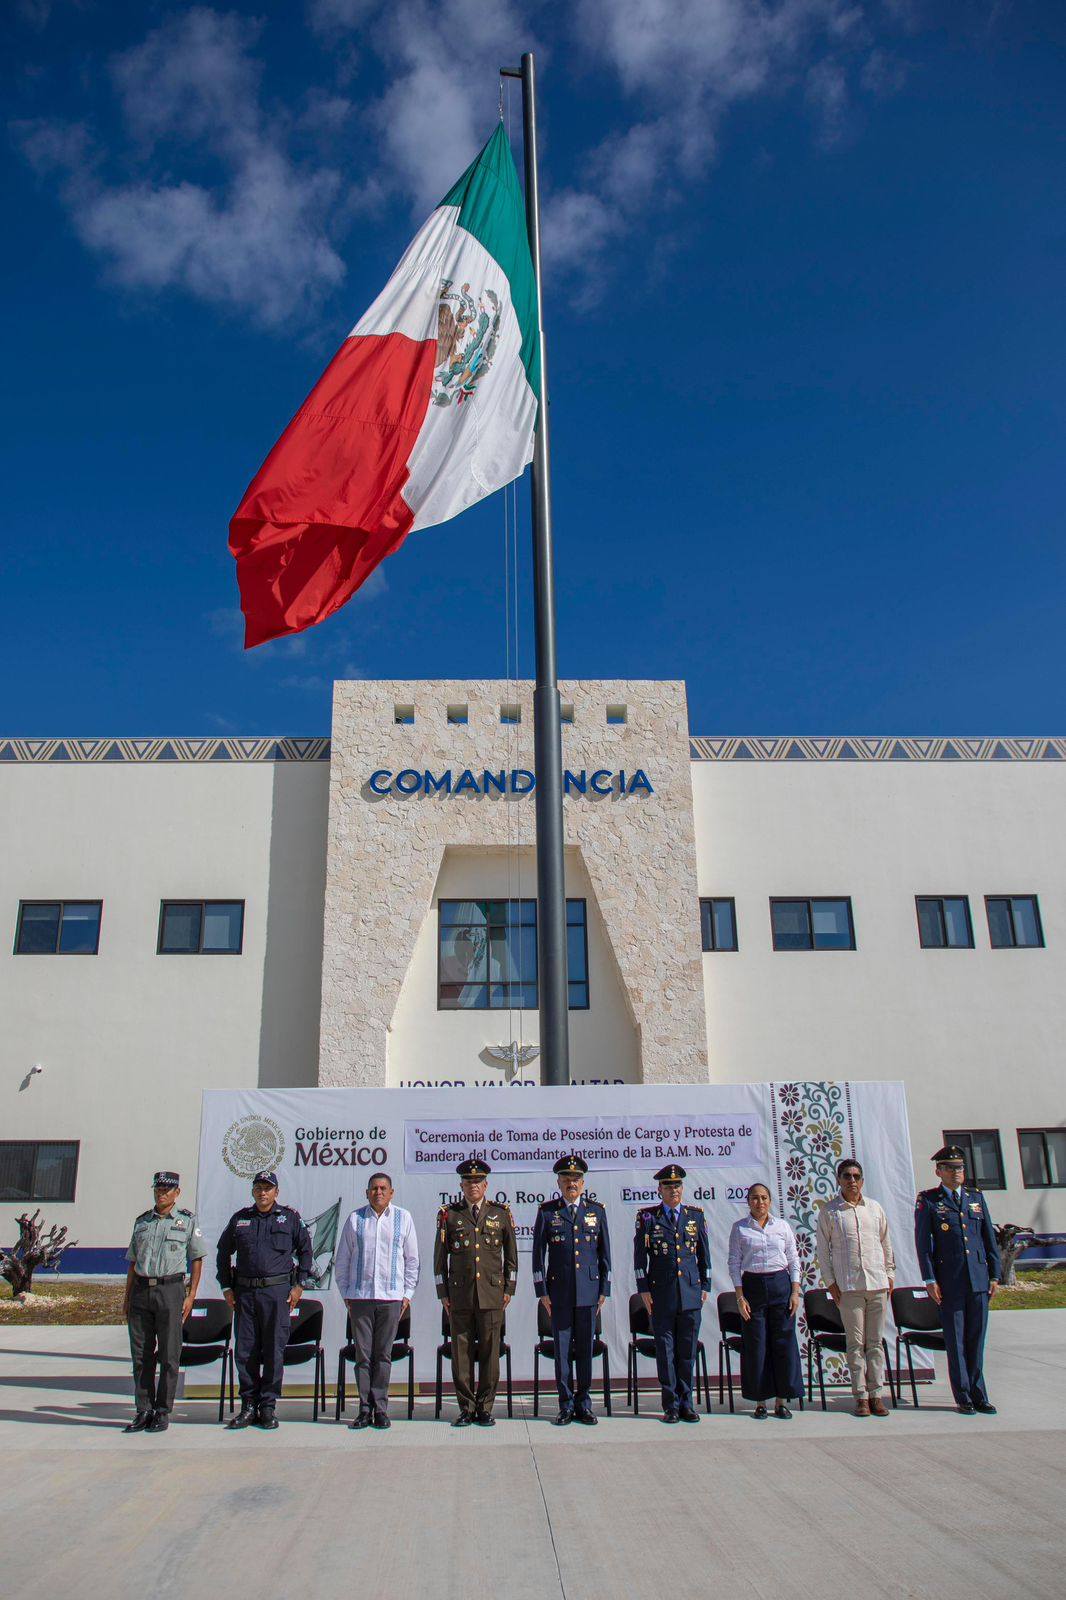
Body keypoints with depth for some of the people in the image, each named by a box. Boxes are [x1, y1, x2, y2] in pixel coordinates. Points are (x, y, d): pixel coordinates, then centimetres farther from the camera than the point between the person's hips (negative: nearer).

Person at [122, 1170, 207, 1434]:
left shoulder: (187, 1220, 3)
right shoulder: (142, 1221, 13)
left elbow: (197, 1259, 3)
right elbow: (133, 1262, 17)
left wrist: (191, 1295, -4)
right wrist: (127, 1297, 11)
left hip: (170, 1289, -4)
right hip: (141, 1291, 4)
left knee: (168, 1355, 0)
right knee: (141, 1354, 6)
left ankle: (163, 1412, 8)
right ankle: (144, 1412, 15)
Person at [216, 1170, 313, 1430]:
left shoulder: (290, 1218, 4)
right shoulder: (239, 1219, 10)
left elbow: (305, 1250, 9)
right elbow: (223, 1253, 19)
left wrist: (298, 1285, 2)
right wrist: (226, 1287, 11)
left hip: (277, 1291, -2)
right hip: (244, 1291, 3)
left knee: (274, 1350, -1)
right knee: (244, 1350, 5)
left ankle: (268, 1406, 9)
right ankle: (249, 1405, 16)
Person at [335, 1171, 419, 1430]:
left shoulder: (403, 1218, 5)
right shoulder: (355, 1219, 5)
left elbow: (412, 1260, 9)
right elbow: (342, 1260, 10)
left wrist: (407, 1293, 5)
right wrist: (345, 1294, 6)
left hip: (391, 1297, 0)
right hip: (359, 1296, 0)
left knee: (383, 1354, 3)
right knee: (363, 1355, 2)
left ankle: (380, 1409, 11)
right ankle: (365, 1409, 10)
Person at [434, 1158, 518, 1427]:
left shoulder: (501, 1214, 7)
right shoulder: (449, 1215, 5)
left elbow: (511, 1255, 12)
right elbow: (440, 1257, 8)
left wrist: (509, 1289, 7)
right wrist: (443, 1293, 4)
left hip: (492, 1294, 0)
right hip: (460, 1296, 0)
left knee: (490, 1352, 2)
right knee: (461, 1353, 3)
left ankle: (485, 1408, 13)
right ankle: (466, 1409, 14)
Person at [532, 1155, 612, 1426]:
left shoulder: (596, 1210, 6)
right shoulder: (547, 1211, 2)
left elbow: (604, 1252, 9)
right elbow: (538, 1253, 3)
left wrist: (604, 1289, 5)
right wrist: (542, 1291, -2)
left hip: (589, 1290, 1)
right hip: (559, 1290, -1)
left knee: (585, 1348, 6)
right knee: (562, 1350, 4)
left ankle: (583, 1404, 17)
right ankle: (566, 1406, 14)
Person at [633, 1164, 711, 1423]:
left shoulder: (696, 1215, 8)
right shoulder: (647, 1217, 1)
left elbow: (704, 1253, 13)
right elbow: (639, 1256, 2)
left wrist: (705, 1286, 8)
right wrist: (644, 1289, -3)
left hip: (691, 1293, 2)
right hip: (661, 1294, -2)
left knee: (688, 1351, 7)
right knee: (665, 1350, 2)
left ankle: (686, 1403, 18)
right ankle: (671, 1405, 12)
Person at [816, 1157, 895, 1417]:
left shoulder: (874, 1208, 9)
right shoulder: (829, 1211, 0)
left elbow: (886, 1244, 16)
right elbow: (822, 1249, 2)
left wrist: (890, 1274, 12)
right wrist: (830, 1282, -2)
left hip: (878, 1282, 3)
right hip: (848, 1285, -3)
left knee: (876, 1342, 6)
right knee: (856, 1343, 0)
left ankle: (876, 1393, 12)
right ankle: (861, 1396, 6)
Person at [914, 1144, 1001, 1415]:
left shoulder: (976, 1197, 11)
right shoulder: (927, 1201, -1)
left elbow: (990, 1238, 13)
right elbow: (922, 1243, -4)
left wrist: (995, 1275, 7)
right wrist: (930, 1280, -9)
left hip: (979, 1279, 4)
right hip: (949, 1282, -3)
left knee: (977, 1339, 9)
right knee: (956, 1341, 4)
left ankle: (978, 1396, 18)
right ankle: (964, 1397, 12)